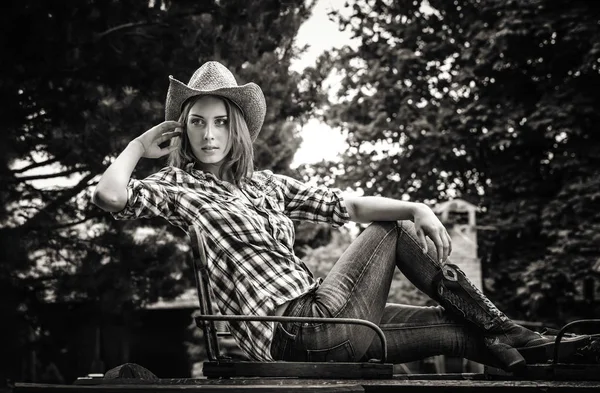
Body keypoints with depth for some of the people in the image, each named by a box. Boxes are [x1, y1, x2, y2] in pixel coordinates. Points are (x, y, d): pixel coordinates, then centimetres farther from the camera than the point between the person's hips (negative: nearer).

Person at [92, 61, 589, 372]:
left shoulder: (264, 183, 17)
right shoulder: (176, 185, 0)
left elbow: (346, 205, 10)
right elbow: (109, 195, -20)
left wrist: (416, 207, -5)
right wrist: (140, 144, -2)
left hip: (318, 321, 6)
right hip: (296, 333, -6)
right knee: (393, 231, -6)